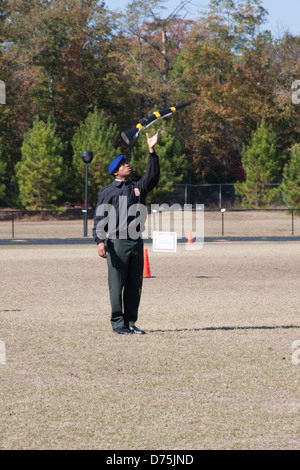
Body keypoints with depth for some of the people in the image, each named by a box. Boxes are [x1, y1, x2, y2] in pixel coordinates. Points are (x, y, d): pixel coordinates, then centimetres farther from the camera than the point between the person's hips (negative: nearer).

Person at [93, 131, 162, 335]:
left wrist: (152, 151, -7)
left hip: (136, 242, 5)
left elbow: (153, 177, 2)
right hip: (117, 243, -5)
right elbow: (100, 217, -4)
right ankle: (118, 323, 2)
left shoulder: (138, 187, 17)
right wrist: (100, 241, -17)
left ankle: (130, 322, 12)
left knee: (135, 285, 6)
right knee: (117, 285, -3)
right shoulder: (107, 192, 3)